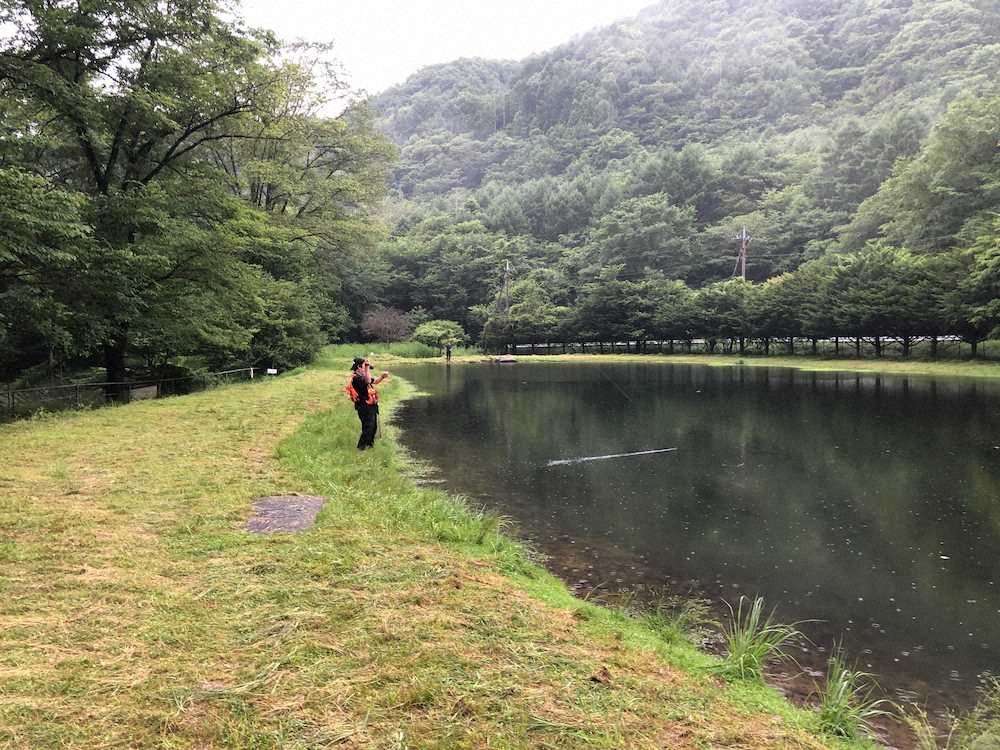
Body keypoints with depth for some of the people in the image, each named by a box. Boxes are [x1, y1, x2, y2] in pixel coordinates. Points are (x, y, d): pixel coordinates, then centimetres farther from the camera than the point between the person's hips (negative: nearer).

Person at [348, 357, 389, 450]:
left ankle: (369, 443, 32)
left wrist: (382, 376, 3)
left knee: (373, 426, 18)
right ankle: (362, 446, 5)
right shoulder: (356, 377, -19)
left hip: (371, 406, 10)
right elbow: (368, 381, -37)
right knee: (368, 427, -6)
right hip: (365, 407, -10)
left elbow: (375, 381, 22)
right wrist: (367, 368, -32)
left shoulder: (363, 375, 13)